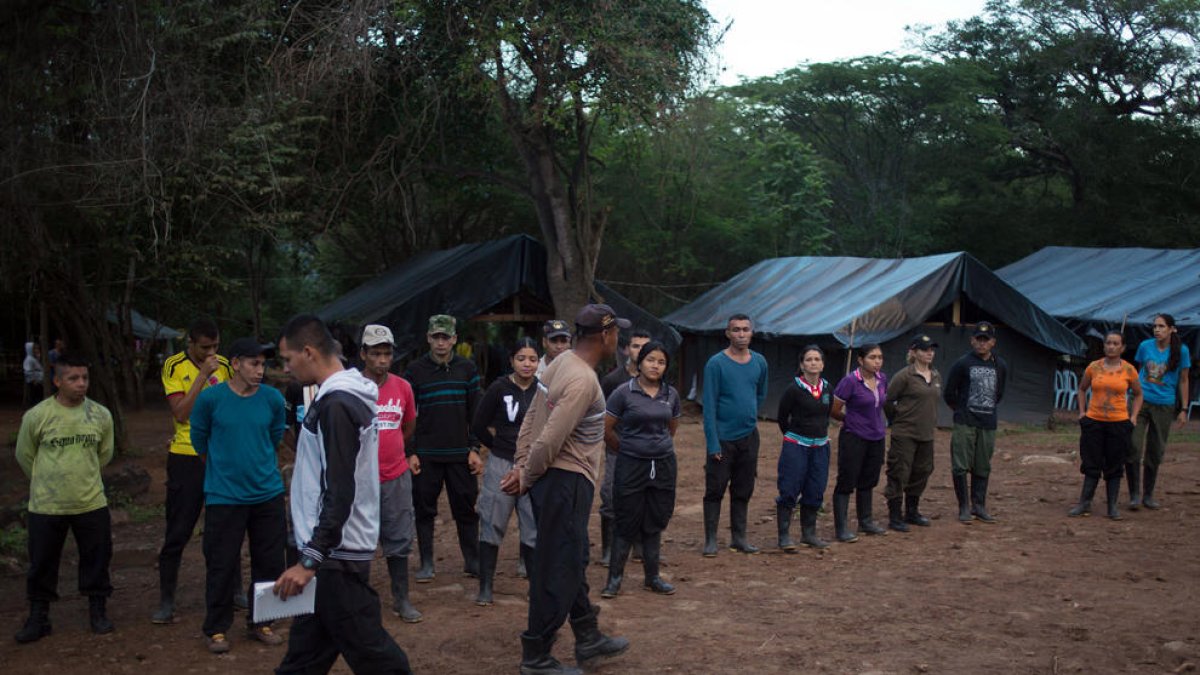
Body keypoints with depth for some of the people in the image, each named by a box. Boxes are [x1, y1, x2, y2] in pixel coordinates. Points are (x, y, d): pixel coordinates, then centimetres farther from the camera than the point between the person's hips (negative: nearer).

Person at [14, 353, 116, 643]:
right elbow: (24, 455, 5)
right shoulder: (37, 416, -11)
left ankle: (98, 611, 27)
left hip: (91, 503, 1)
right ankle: (38, 617, 24)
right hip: (46, 507, -1)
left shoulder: (101, 415, -4)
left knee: (97, 559, 10)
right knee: (42, 564, 9)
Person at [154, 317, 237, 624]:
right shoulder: (174, 367, -6)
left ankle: (234, 590, 25)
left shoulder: (223, 365, 4)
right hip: (186, 458, -4)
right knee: (177, 533, 0)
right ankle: (166, 601, 9)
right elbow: (181, 413, -16)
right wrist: (202, 375, -19)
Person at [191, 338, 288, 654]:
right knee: (221, 565, 3)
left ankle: (260, 623, 25)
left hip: (267, 493, 3)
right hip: (224, 495, -3)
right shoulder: (210, 398, -10)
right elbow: (199, 439, 6)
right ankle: (216, 629, 19)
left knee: (269, 562, 9)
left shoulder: (273, 399, -3)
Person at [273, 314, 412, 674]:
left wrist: (310, 559, -23)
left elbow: (340, 494, -24)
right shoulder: (346, 396, 12)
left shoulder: (336, 404, -19)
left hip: (337, 555, -10)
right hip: (333, 550, 10)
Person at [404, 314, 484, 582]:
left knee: (466, 509, 3)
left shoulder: (467, 368, 5)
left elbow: (475, 412, 6)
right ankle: (426, 564, 13)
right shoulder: (415, 370, 2)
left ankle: (472, 561, 13)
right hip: (426, 454, 0)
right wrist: (410, 452, -2)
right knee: (424, 509, 4)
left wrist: (474, 449, 1)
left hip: (460, 454, 1)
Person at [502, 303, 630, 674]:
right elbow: (551, 439, -25)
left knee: (573, 561, 20)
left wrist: (522, 465, 5)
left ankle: (588, 638, 33)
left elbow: (532, 417, 8)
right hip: (567, 480, -10)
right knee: (558, 568, 1)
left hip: (555, 478, 10)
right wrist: (527, 478, -10)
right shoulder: (583, 380, -23)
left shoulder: (563, 362, 7)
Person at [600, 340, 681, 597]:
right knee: (627, 523, 1)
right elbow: (606, 429, -2)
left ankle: (652, 577, 23)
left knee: (655, 522, 12)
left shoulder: (671, 394, 4)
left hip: (663, 465, 4)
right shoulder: (624, 392, -9)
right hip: (631, 465, -4)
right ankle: (615, 578, 11)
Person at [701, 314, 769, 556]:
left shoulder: (759, 362, 5)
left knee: (743, 491, 12)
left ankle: (738, 537, 22)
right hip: (723, 437, -5)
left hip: (749, 437, 5)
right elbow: (709, 405, -12)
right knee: (715, 490, 0)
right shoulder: (716, 363, -10)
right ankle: (711, 540, 8)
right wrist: (713, 443, -16)